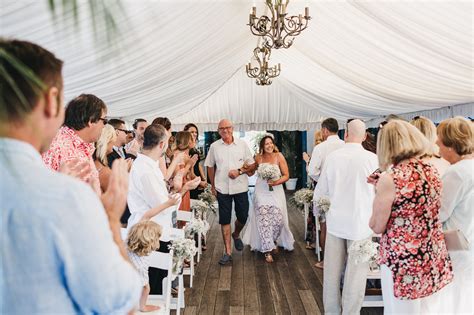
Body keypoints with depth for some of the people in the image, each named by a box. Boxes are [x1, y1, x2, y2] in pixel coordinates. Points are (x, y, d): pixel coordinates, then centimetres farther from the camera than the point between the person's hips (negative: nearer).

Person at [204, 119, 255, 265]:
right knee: (224, 220, 3)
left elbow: (252, 165, 4)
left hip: (241, 187, 0)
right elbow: (210, 166, 10)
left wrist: (239, 171, -13)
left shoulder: (242, 145, 0)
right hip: (222, 188, 0)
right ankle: (228, 252, 14)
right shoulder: (214, 146, 1)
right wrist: (213, 186, 7)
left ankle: (236, 235, 41)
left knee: (243, 217, 7)